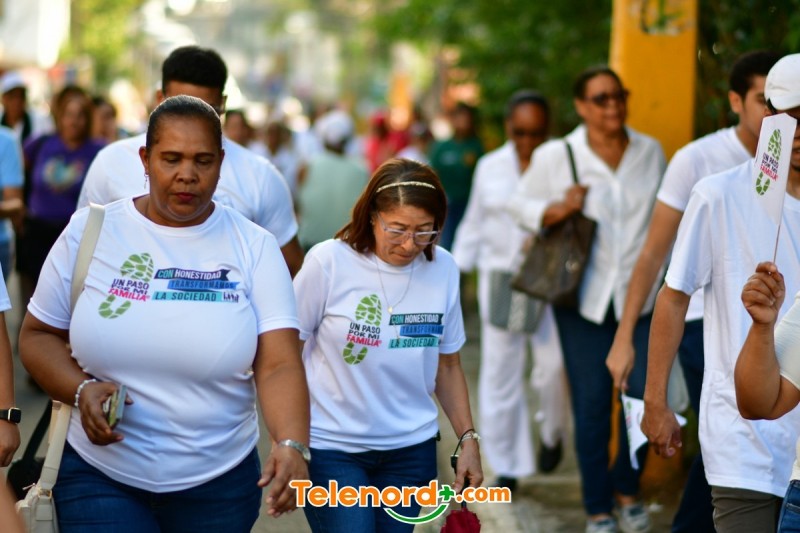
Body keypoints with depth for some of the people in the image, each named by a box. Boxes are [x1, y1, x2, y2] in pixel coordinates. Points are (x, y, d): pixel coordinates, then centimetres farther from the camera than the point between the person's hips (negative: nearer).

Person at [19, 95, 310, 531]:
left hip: (220, 483, 1)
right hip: (100, 476, -1)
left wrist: (291, 445, -32)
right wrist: (81, 390, -15)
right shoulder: (89, 231, -3)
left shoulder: (254, 246, -5)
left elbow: (279, 365, -13)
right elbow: (38, 335, 5)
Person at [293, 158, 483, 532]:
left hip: (411, 449, 4)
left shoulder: (443, 270, 0)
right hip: (332, 448, -3)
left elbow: (447, 365, 11)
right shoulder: (328, 262, -12)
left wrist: (468, 438, 7)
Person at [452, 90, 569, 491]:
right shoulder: (490, 167, 9)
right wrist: (459, 267, 15)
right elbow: (474, 224, 18)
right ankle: (507, 465, 13)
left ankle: (552, 434, 21)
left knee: (553, 365, -11)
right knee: (500, 372, 3)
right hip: (501, 277, 3)